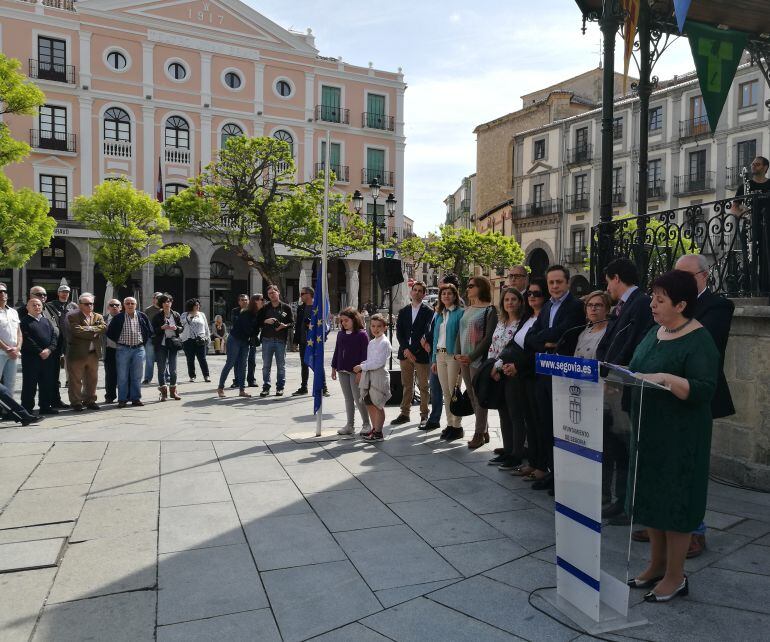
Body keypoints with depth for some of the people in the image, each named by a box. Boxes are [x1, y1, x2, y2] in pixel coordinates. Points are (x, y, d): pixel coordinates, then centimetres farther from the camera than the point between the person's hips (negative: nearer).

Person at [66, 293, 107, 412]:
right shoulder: (72, 317, -5)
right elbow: (77, 331, -20)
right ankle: (76, 402, 12)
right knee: (76, 380, 3)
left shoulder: (98, 316, 11)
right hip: (77, 353, -5)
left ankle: (89, 400, 24)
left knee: (92, 379, 13)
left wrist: (89, 329, -16)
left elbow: (104, 327, -6)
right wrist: (94, 332, -12)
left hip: (93, 353, 5)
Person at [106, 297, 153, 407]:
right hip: (123, 349, -1)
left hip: (138, 349, 2)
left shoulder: (142, 316, 6)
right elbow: (109, 332, 6)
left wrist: (143, 342, 9)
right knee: (122, 376, 1)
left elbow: (150, 331, 14)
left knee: (137, 376, 5)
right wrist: (118, 341, 3)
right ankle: (122, 400, 8)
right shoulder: (118, 318, 0)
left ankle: (136, 398, 12)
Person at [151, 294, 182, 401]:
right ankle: (163, 391, 6)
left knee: (173, 368, 6)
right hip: (161, 344, -2)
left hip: (173, 344, 2)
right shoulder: (157, 316, -1)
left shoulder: (176, 315, 6)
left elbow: (182, 328, 11)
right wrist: (162, 328, -18)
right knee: (162, 368, 1)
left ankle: (173, 391, 16)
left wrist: (176, 328, -10)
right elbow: (152, 330, -2)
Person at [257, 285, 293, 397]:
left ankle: (280, 387, 13)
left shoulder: (286, 307, 6)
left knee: (281, 365, 4)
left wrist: (284, 325, -14)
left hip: (281, 340, -1)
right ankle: (266, 387, 11)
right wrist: (266, 321, -9)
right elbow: (258, 322, 10)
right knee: (266, 365, 4)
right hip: (267, 340, 1)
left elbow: (292, 323, 5)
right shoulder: (265, 308, 10)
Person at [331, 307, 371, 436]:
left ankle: (366, 424, 11)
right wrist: (334, 367, 14)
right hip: (342, 371, 6)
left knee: (358, 399, -3)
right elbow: (337, 351, 16)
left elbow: (365, 354, -11)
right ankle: (350, 425, 18)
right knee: (348, 399, 11)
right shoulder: (341, 334, 9)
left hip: (356, 371, -6)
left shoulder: (362, 334, -9)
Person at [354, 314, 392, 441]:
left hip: (379, 375, -8)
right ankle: (374, 429, 23)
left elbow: (379, 362, -19)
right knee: (369, 403, 12)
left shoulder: (384, 342, -12)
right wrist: (360, 370, 3)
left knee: (378, 405, -1)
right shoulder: (371, 342, 14)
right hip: (368, 375, 8)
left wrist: (361, 367, -14)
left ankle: (378, 432, 7)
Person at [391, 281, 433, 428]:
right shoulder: (403, 311, 13)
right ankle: (405, 413, 17)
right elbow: (399, 332, 6)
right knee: (406, 385, 10)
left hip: (421, 354, -4)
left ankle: (424, 415, 11)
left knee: (423, 386, 2)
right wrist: (405, 349, -8)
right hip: (405, 353, 4)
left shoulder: (428, 312, -1)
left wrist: (413, 350, -14)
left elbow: (426, 333, -9)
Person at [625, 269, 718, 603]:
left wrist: (665, 378, -33)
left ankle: (675, 577, 19)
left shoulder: (699, 341, -15)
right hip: (648, 430, 8)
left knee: (674, 501, 3)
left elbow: (704, 390, -23)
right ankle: (656, 566, 31)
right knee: (651, 497, 15)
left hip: (679, 436, -8)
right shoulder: (655, 332, 9)